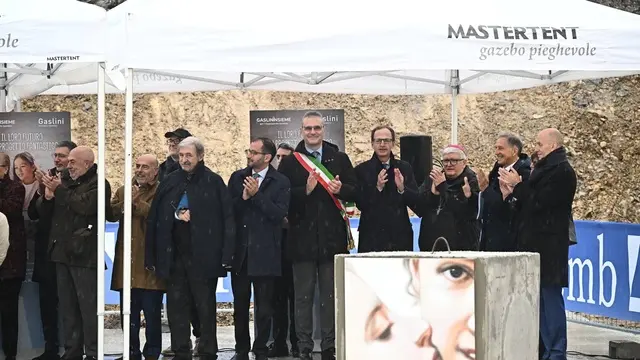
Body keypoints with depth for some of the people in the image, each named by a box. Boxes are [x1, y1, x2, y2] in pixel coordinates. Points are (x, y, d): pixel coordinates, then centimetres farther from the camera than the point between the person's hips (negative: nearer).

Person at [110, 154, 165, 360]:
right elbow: (111, 212, 1)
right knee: (128, 315, 11)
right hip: (127, 263, 6)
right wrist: (127, 203, -14)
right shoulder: (123, 191, 17)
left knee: (152, 314, 1)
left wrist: (137, 203, -18)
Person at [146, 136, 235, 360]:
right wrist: (151, 256, 2)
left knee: (206, 307, 5)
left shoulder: (214, 182, -3)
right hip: (173, 256, 4)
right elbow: (154, 220, 7)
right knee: (176, 307, 7)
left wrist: (226, 255, -14)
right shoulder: (170, 182, 8)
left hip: (203, 257, -4)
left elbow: (227, 219, -7)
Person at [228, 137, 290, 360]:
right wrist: (243, 197, -13)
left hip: (264, 253, -3)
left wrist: (256, 195, -16)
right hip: (239, 251, 3)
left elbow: (279, 213, -13)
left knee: (264, 307, 2)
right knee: (240, 305, 10)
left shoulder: (280, 182, -2)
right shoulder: (237, 178, 9)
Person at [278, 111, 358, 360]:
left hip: (333, 237, 1)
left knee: (331, 295, 4)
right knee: (303, 296, 3)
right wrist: (306, 190, -18)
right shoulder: (289, 162, 4)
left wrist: (340, 190, -15)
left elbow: (354, 192, 5)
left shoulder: (340, 159, 9)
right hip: (302, 237, -1)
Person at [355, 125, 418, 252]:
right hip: (371, 236, -2)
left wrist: (402, 188, -14)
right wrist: (377, 188, -18)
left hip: (400, 234, 2)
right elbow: (360, 204, -5)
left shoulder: (404, 168, 9)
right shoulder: (362, 170, 3)